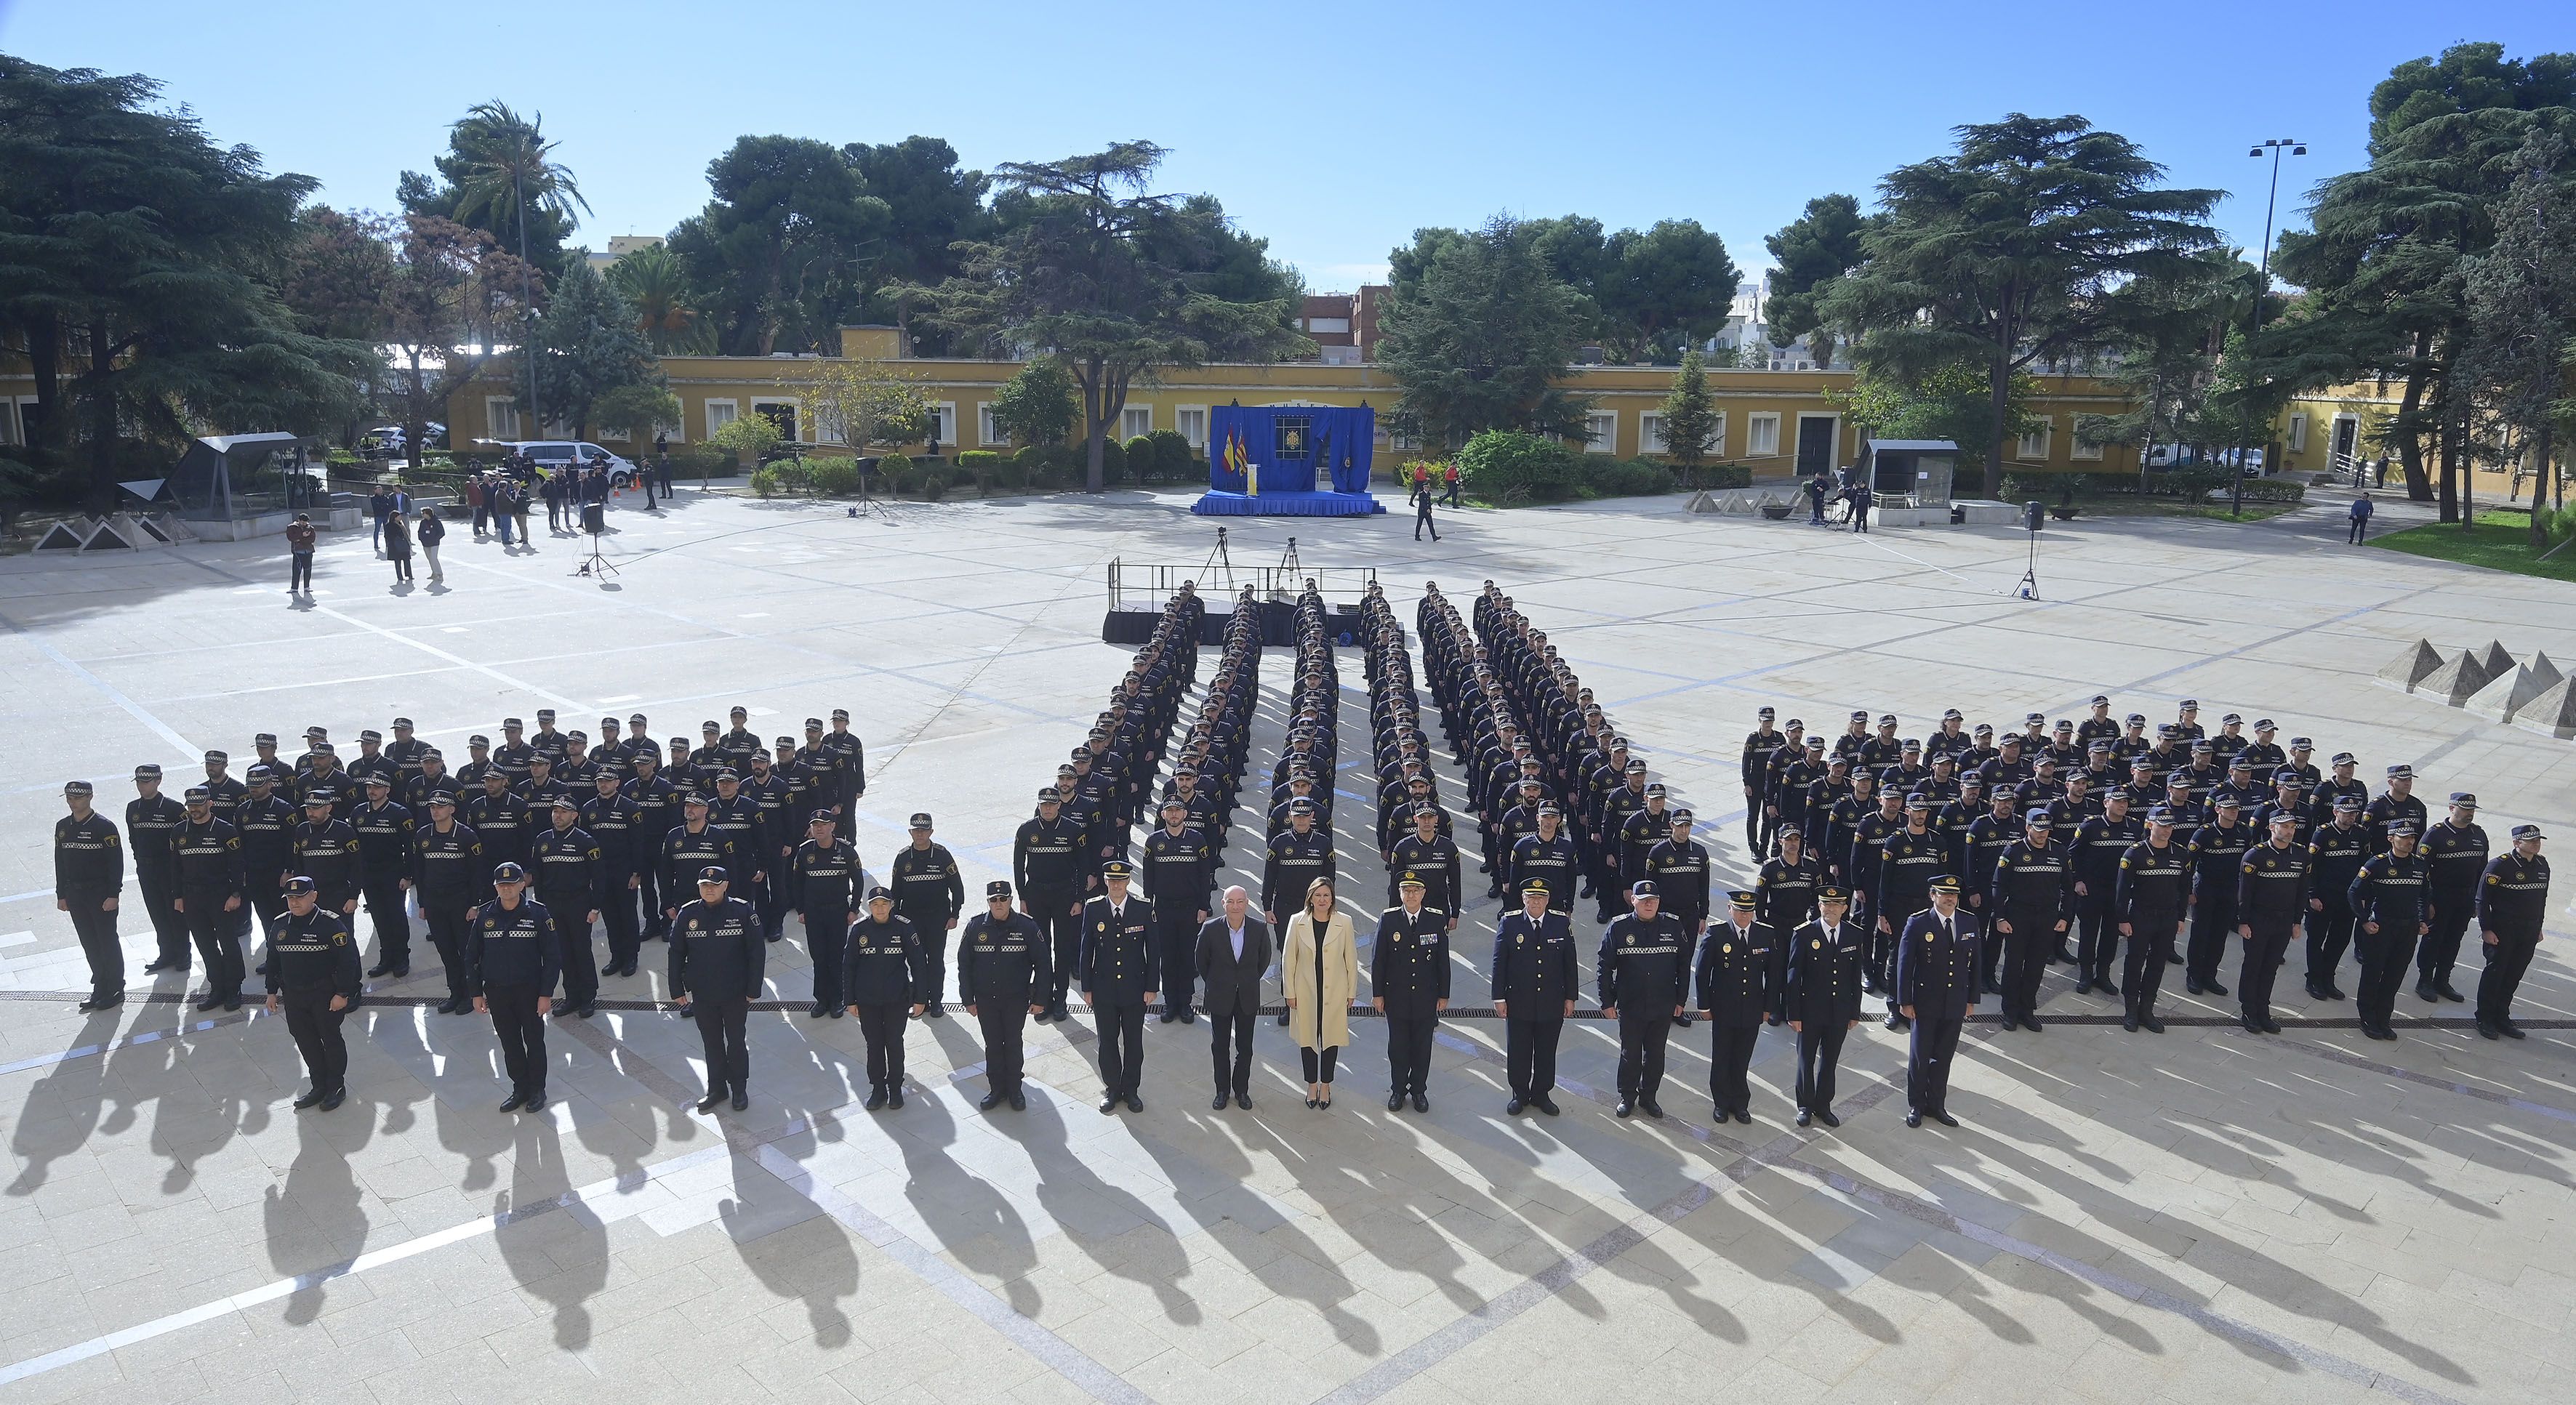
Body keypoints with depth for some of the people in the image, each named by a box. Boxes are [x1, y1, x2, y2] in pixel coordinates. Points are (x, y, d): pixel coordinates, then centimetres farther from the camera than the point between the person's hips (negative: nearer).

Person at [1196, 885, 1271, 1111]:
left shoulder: (1260, 928, -13)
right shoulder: (1211, 929, -16)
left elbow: (1264, 959, 5)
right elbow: (1201, 960, 0)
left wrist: (1249, 982, 10)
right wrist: (1214, 984, 8)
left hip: (1248, 998, 1)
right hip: (1220, 998, 0)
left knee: (1245, 1048, 12)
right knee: (1219, 1047, 13)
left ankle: (1242, 1090, 30)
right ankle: (1222, 1090, 30)